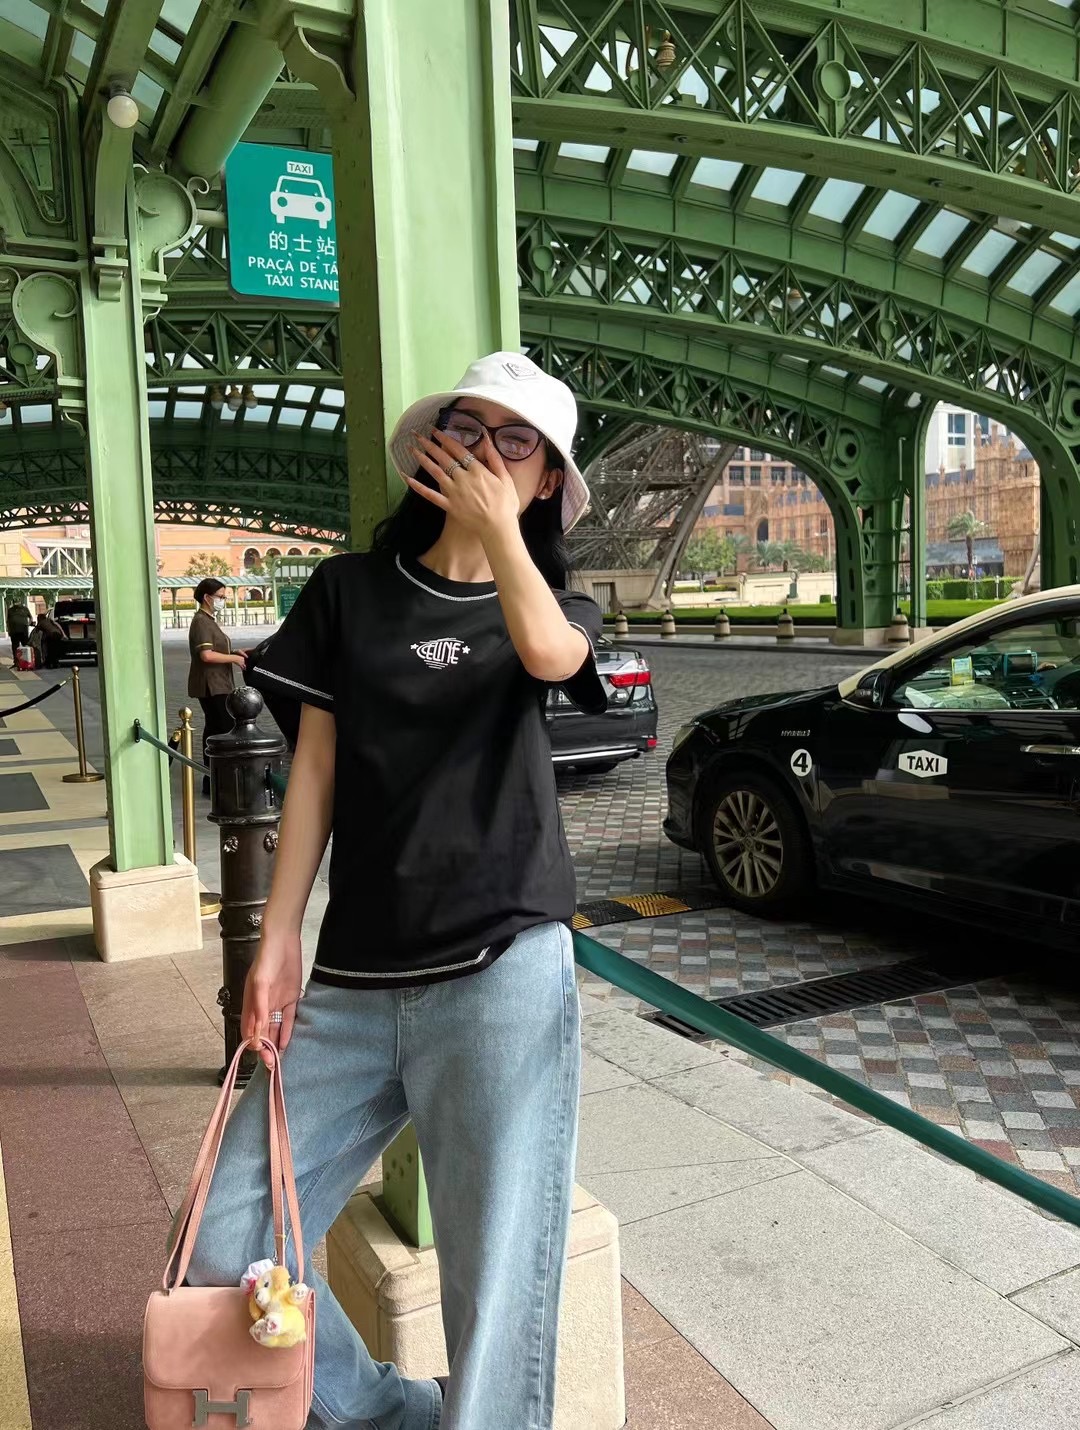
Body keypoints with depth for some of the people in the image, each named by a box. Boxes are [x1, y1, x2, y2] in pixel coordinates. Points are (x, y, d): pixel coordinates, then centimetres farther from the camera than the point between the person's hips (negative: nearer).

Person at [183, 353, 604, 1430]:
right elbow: (316, 768, 8)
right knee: (225, 1256, 3)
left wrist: (497, 526, -5)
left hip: (502, 975, -2)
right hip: (352, 982, 3)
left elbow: (548, 655, -18)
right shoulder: (351, 590, 11)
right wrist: (277, 943, 3)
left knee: (497, 1290, 0)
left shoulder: (554, 608, 9)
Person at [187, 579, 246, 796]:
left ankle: (212, 781, 17)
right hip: (210, 686, -11)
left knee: (214, 729, 12)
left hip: (217, 685, 11)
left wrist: (234, 653, 12)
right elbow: (206, 655, -23)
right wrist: (234, 658, -15)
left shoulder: (209, 620, 18)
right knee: (224, 729, -12)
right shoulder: (201, 622, -14)